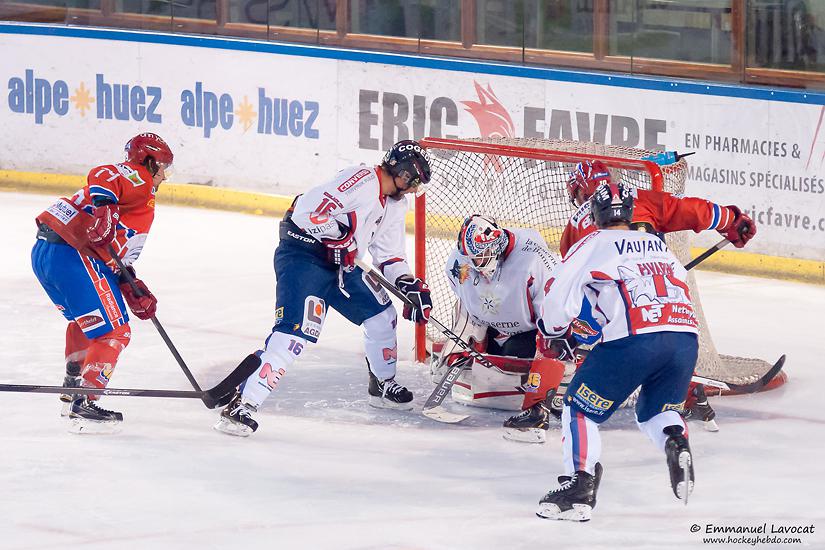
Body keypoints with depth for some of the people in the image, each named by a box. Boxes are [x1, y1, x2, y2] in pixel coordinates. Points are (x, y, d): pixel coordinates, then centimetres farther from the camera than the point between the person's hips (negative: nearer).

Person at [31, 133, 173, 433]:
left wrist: (134, 291, 12)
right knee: (112, 332, -6)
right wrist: (103, 207, -36)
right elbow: (102, 177, -21)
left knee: (85, 320, 32)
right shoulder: (137, 177, 0)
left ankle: (73, 390, 41)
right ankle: (83, 407, -7)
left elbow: (118, 258, 23)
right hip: (72, 254, -10)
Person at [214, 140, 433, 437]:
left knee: (381, 314, 17)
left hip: (340, 263, 10)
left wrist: (409, 285, 3)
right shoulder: (362, 180, -21)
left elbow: (390, 255, 18)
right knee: (295, 331, -24)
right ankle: (243, 404, -27)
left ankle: (382, 385, 40)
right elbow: (307, 210, -28)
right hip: (302, 254, -10)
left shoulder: (395, 204, 12)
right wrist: (340, 237, -19)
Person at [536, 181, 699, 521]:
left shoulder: (593, 245, 12)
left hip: (634, 339, -5)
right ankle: (676, 443, -3)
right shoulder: (659, 245, 29)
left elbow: (559, 302, 6)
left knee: (581, 409, 9)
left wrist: (555, 330, 28)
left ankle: (580, 484, -6)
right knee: (655, 411, 27)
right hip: (686, 338, 5)